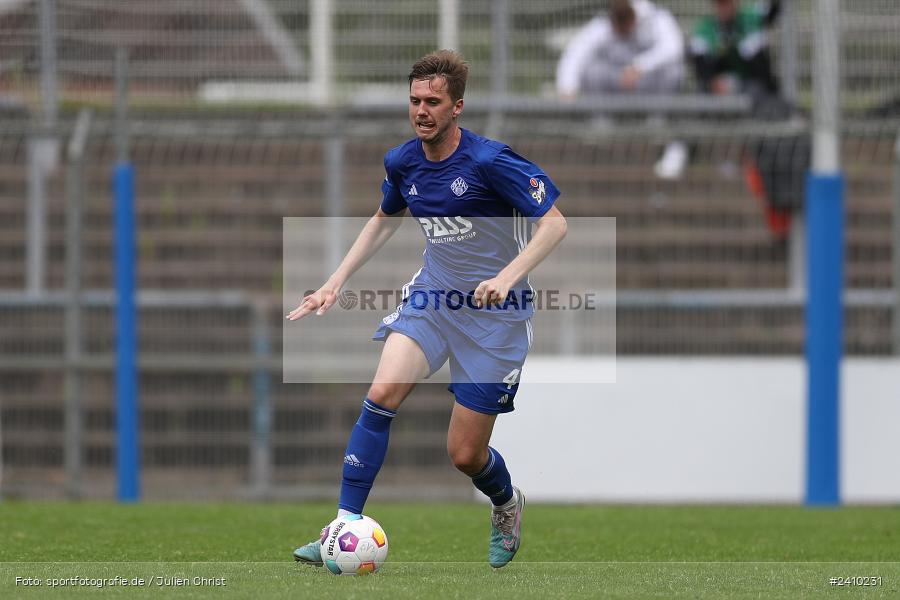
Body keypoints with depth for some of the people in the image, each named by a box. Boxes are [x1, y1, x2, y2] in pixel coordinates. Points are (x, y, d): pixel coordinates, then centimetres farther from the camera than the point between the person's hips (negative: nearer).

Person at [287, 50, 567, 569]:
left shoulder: (489, 161, -19)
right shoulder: (403, 163, 0)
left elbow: (554, 222, -18)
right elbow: (383, 222, 21)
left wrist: (509, 276, -32)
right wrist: (336, 283, 13)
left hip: (493, 312, -5)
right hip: (432, 295, 5)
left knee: (465, 454, 0)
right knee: (382, 394, -22)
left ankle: (508, 505, 36)